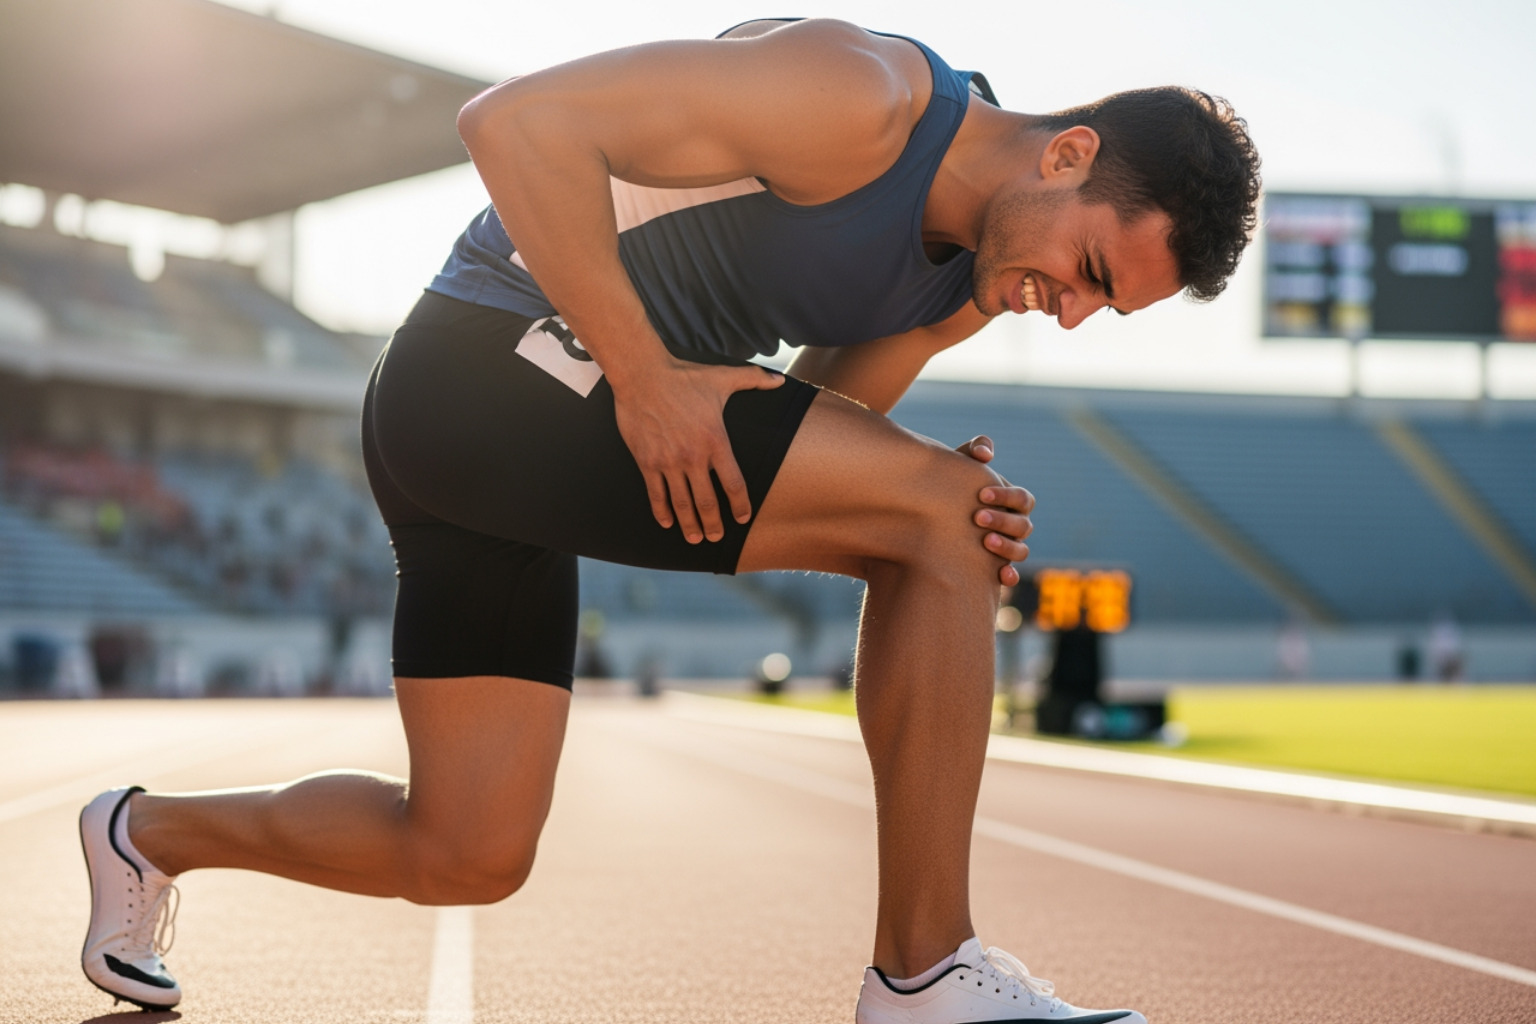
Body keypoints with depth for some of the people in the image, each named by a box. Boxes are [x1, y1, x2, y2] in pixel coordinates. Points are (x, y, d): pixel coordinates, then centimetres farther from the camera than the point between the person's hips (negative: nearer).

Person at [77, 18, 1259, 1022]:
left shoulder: (972, 274, 9)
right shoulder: (861, 94, -19)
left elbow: (804, 436, 13)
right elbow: (519, 120, -22)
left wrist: (946, 534, -7)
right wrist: (643, 375, -24)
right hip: (490, 362, -10)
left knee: (467, 857, 10)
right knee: (933, 513, -17)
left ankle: (153, 834, 33)